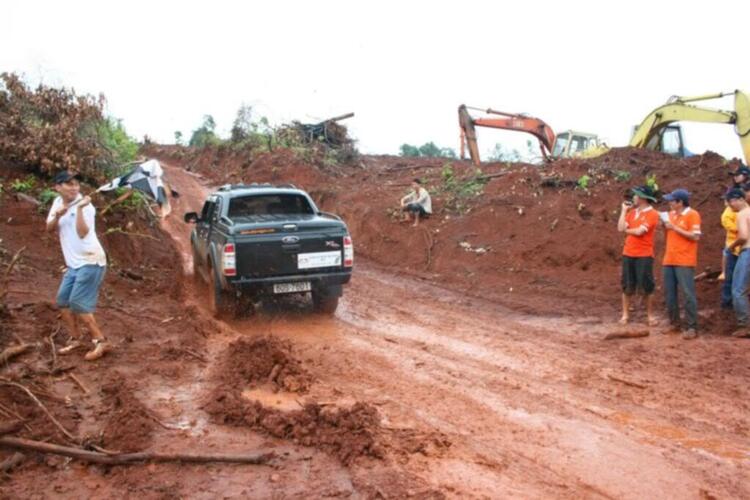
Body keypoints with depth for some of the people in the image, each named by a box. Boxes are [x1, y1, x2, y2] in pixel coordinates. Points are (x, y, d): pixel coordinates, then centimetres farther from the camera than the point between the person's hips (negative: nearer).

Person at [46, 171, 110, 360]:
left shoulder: (85, 206, -16)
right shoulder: (58, 202, 6)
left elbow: (82, 233, -28)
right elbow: (49, 228, 1)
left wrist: (79, 208, -37)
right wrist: (57, 215, -18)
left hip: (90, 261, -8)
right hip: (73, 263, 8)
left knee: (78, 303, -11)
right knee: (63, 301, 11)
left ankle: (100, 341, -4)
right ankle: (75, 339, 25)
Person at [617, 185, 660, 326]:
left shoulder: (652, 214, -9)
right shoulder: (631, 212, 11)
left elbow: (639, 231, -18)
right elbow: (620, 228, -1)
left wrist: (627, 230, 0)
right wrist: (624, 210, 3)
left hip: (644, 255, -5)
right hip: (628, 254, 6)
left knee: (646, 286, 0)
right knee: (627, 286, 7)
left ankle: (650, 315, 11)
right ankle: (625, 314, 14)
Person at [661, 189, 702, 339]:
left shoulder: (692, 215, -8)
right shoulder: (671, 214, 13)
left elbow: (695, 236, -16)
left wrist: (674, 227, -15)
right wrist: (665, 225, 2)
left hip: (684, 262, -7)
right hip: (668, 260, 7)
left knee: (688, 294, -6)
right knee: (669, 293, 10)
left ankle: (692, 328, -3)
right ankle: (674, 323, 20)